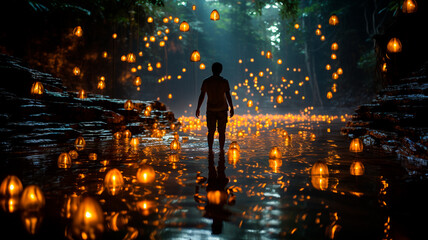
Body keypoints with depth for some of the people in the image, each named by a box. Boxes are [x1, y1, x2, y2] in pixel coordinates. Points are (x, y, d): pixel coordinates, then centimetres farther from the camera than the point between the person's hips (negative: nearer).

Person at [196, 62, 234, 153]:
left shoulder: (206, 82, -4)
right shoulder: (224, 82, -7)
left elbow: (202, 96, -3)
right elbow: (228, 96, -9)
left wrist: (198, 108, 5)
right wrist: (231, 108, -2)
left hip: (210, 109, 1)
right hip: (222, 109, -1)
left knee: (211, 131, 9)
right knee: (222, 131, 8)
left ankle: (210, 150, 8)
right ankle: (221, 150, 12)